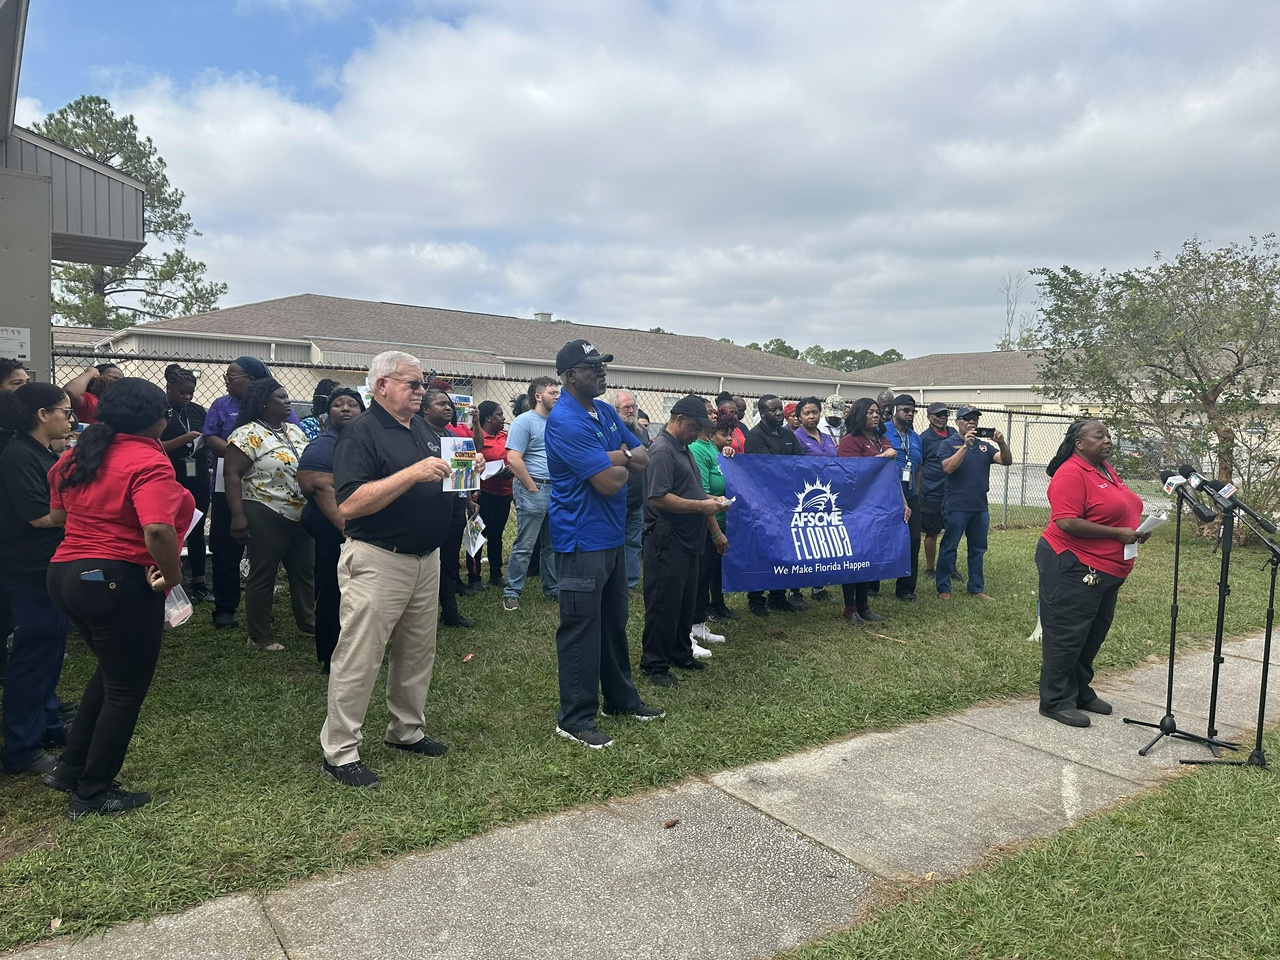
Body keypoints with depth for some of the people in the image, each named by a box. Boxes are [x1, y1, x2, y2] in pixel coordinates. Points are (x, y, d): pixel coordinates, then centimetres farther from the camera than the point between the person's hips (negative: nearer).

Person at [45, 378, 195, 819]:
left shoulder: (78, 455, 8)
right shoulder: (148, 462, -19)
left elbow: (60, 511, 19)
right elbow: (158, 531, -32)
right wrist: (172, 576, -18)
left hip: (66, 573, 9)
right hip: (119, 581, -9)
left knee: (112, 670, 28)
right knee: (126, 687, 8)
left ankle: (70, 767, 33)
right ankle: (92, 794, 18)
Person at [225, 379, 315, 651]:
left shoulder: (295, 430, 12)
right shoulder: (248, 434, -10)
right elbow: (233, 475, -14)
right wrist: (238, 515, -22)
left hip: (300, 515, 7)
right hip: (266, 516, -7)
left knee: (304, 570, 14)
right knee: (263, 575, 3)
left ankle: (307, 624, 29)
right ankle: (259, 636, 13)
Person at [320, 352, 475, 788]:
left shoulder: (423, 428, 12)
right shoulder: (361, 432, -13)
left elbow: (436, 486, 21)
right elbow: (349, 505, -23)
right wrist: (413, 473, -28)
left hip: (427, 558, 8)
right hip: (378, 561, -8)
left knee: (419, 651, 17)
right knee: (359, 658, -1)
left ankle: (407, 731, 33)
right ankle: (339, 752, 11)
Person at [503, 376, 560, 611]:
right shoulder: (524, 421, -9)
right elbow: (513, 459, -17)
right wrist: (533, 488, -15)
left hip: (557, 490, 7)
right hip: (534, 490, -7)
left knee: (552, 545, 14)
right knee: (524, 546, -3)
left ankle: (552, 588, 25)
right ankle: (511, 592, 6)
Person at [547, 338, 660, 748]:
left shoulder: (604, 411, 10)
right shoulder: (565, 421, -20)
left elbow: (643, 457, 8)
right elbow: (609, 481, -24)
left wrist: (613, 457, -12)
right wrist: (624, 464, -2)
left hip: (611, 535, 9)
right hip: (582, 540, -9)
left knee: (614, 622, 19)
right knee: (581, 628, 0)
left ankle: (621, 698, 34)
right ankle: (575, 719, 12)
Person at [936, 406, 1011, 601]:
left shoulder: (984, 445, 12)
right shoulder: (948, 444, -2)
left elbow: (1006, 461, 1)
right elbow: (948, 468, -18)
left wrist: (1002, 443, -18)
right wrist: (965, 445, -24)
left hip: (980, 506, 5)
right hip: (956, 506, -5)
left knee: (978, 549, 12)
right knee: (949, 548, -1)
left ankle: (976, 588, 21)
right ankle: (944, 588, 6)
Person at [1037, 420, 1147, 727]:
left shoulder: (1106, 469, 12)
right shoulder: (1071, 474, -17)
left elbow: (1117, 512, 24)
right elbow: (1066, 522, -26)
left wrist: (1137, 530, 4)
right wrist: (1117, 533, -21)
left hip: (1107, 571, 10)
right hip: (1074, 568, -10)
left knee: (1093, 635, 18)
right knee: (1067, 636, -1)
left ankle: (1080, 692, 32)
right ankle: (1056, 702, 8)